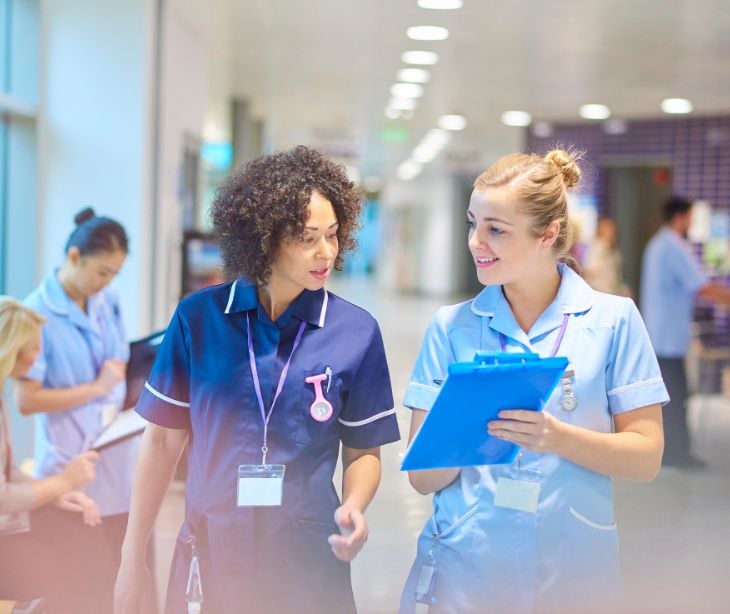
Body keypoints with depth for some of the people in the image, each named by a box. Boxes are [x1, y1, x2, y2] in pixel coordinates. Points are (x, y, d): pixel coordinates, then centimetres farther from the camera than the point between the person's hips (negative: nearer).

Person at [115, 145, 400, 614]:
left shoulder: (356, 332, -4)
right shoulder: (199, 317, -4)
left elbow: (363, 451, 4)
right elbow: (164, 439, 3)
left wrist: (353, 508, -17)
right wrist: (133, 557, 4)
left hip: (309, 558, 0)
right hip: (209, 554, 1)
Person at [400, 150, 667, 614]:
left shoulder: (613, 319, -3)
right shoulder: (451, 326, 0)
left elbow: (646, 457, -4)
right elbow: (423, 477, -1)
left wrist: (558, 438, -21)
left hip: (574, 572, -1)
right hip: (464, 571, 1)